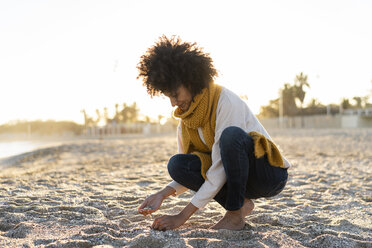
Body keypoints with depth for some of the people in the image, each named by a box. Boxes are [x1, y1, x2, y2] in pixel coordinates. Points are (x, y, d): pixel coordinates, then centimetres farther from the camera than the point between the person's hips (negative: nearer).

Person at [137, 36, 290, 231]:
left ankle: (235, 214, -20)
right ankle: (241, 204, -6)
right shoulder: (186, 115, 2)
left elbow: (220, 170, -26)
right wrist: (164, 193, -13)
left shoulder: (226, 101, -23)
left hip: (270, 173, -7)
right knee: (177, 164, -16)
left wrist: (183, 215, -26)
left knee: (231, 134, -36)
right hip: (237, 176, 7)